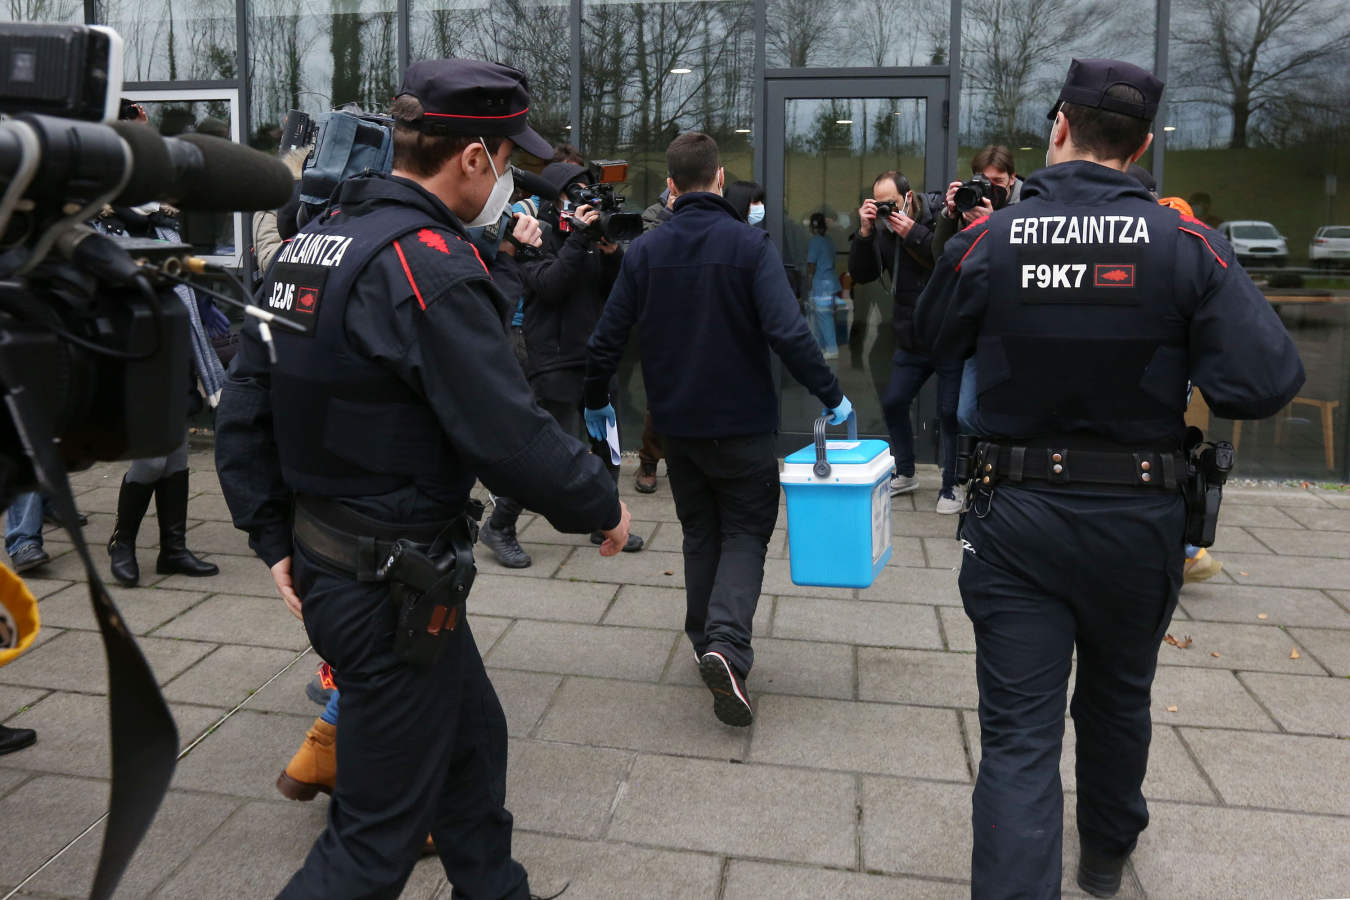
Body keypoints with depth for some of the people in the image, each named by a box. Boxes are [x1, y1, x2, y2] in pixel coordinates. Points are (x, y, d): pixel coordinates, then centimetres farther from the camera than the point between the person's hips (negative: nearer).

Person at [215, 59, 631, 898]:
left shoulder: (313, 240, 8)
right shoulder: (429, 263, -21)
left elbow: (245, 409, 10)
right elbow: (512, 436, -24)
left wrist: (274, 535, 13)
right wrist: (605, 505, -7)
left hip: (321, 561, 10)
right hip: (393, 585, -10)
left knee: (472, 737, 26)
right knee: (380, 831, 6)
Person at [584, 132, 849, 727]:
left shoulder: (644, 251, -1)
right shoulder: (750, 244, -11)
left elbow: (607, 339, 0)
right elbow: (788, 333, -20)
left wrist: (595, 400, 15)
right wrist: (831, 395, -10)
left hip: (676, 422, 3)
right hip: (741, 421, -3)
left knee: (700, 533, 19)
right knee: (745, 532, 7)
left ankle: (707, 643, 23)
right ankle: (727, 643, -14)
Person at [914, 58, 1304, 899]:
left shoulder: (986, 240, -8)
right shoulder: (1186, 244, -10)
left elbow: (935, 338, 9)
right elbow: (1266, 382, -15)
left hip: (1017, 515, -1)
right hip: (1139, 517, 2)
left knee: (1017, 733, 3)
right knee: (1118, 696, 25)